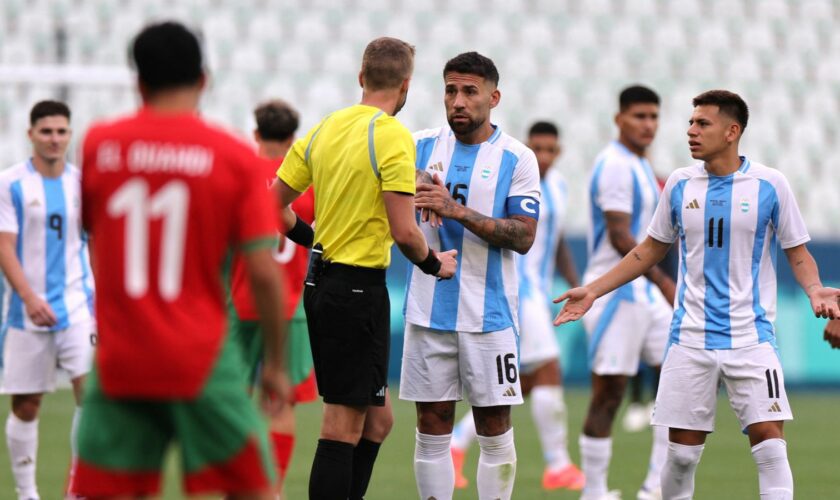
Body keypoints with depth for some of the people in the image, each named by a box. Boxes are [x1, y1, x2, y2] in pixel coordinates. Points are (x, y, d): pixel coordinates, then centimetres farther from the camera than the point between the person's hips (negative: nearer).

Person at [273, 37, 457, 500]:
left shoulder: (323, 129, 8)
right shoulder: (393, 137, -14)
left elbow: (272, 203, 10)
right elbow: (404, 232, -20)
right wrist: (434, 264, -1)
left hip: (321, 282, 8)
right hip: (360, 288, -8)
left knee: (376, 418, 17)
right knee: (344, 426, -5)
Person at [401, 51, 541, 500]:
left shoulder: (516, 158, -2)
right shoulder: (422, 147, 6)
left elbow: (523, 236, -10)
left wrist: (456, 211, -21)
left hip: (489, 314, -2)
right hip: (428, 310, 2)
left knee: (494, 428, 1)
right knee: (432, 426, 4)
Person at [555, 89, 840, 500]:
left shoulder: (770, 185, -3)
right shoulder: (680, 184, 5)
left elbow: (797, 253, 4)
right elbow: (651, 250, 17)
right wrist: (593, 291, 12)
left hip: (750, 338, -3)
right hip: (691, 339, 3)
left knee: (769, 445, -13)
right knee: (682, 452, 2)